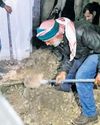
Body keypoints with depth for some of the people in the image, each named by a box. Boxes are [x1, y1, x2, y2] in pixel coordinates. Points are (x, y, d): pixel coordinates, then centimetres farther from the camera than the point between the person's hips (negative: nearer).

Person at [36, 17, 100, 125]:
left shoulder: (81, 32, -41)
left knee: (81, 77, -22)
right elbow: (67, 57, -2)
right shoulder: (58, 40, -15)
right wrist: (63, 71, -18)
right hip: (79, 54, 7)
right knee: (64, 77, 13)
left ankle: (90, 114, -5)